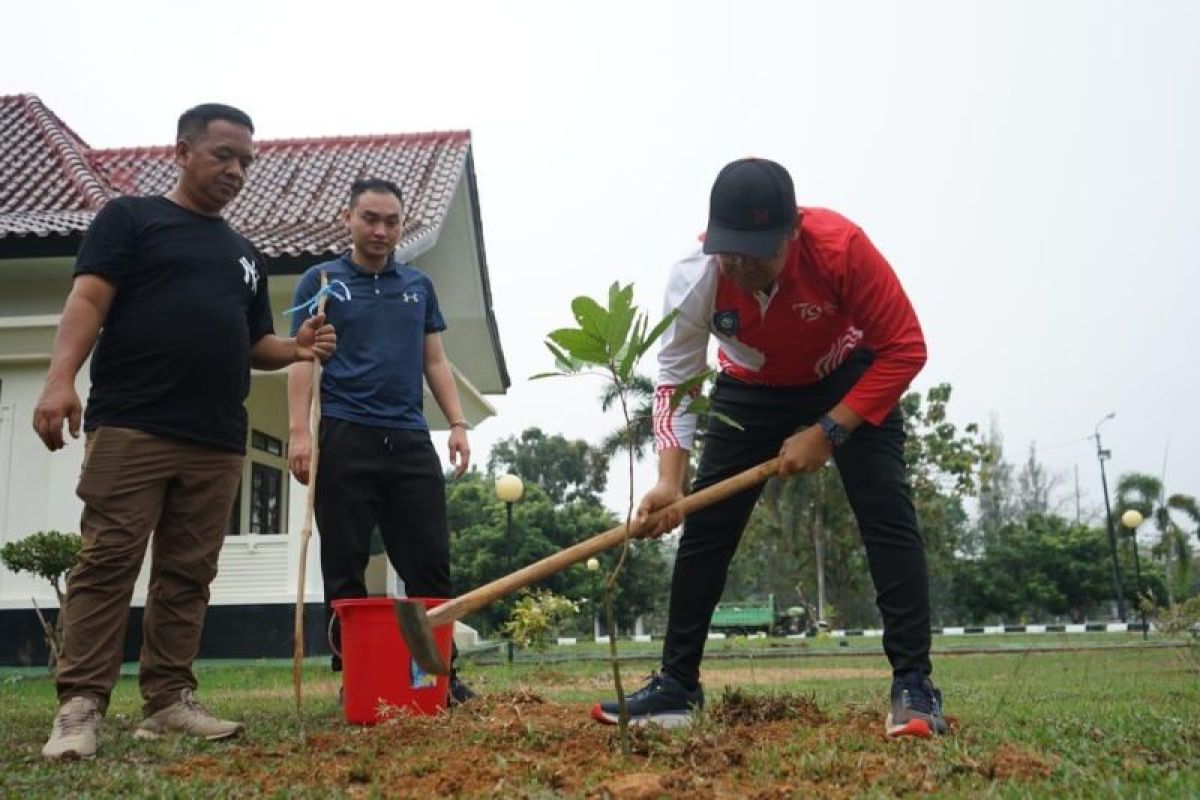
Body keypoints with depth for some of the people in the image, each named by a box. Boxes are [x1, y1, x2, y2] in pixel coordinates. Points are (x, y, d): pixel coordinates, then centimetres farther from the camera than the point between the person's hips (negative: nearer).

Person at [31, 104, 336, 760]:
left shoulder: (246, 255, 24)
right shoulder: (130, 218, 8)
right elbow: (89, 299, -5)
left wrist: (296, 348, 3)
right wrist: (61, 377, -21)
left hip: (218, 442, 6)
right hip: (130, 427, -5)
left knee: (187, 576, 4)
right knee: (107, 563, -8)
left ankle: (168, 700, 9)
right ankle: (80, 706, -6)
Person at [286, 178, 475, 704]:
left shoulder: (419, 285, 18)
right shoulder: (321, 281, 8)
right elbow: (301, 360, 1)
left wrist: (458, 424, 7)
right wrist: (299, 430, -11)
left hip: (410, 440, 3)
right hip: (344, 438, -3)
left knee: (430, 563, 1)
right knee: (345, 570, 0)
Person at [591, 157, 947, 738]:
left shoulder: (840, 246, -35)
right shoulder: (694, 278, -30)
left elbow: (904, 348, -27)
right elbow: (675, 380, -22)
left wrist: (826, 432, -30)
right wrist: (670, 481, -36)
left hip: (849, 382, -2)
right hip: (751, 391, 2)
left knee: (887, 512, -18)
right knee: (704, 525, -3)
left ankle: (913, 684, -9)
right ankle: (677, 684, 7)